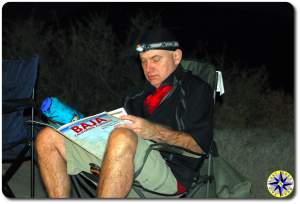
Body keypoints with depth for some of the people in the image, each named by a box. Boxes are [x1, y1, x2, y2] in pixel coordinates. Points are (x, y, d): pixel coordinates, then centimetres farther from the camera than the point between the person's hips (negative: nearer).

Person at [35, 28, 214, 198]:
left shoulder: (196, 89, 10)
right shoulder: (144, 94, 31)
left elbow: (200, 144, -4)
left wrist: (155, 132, -18)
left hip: (170, 169, -7)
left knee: (121, 138, -41)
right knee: (48, 138, -3)